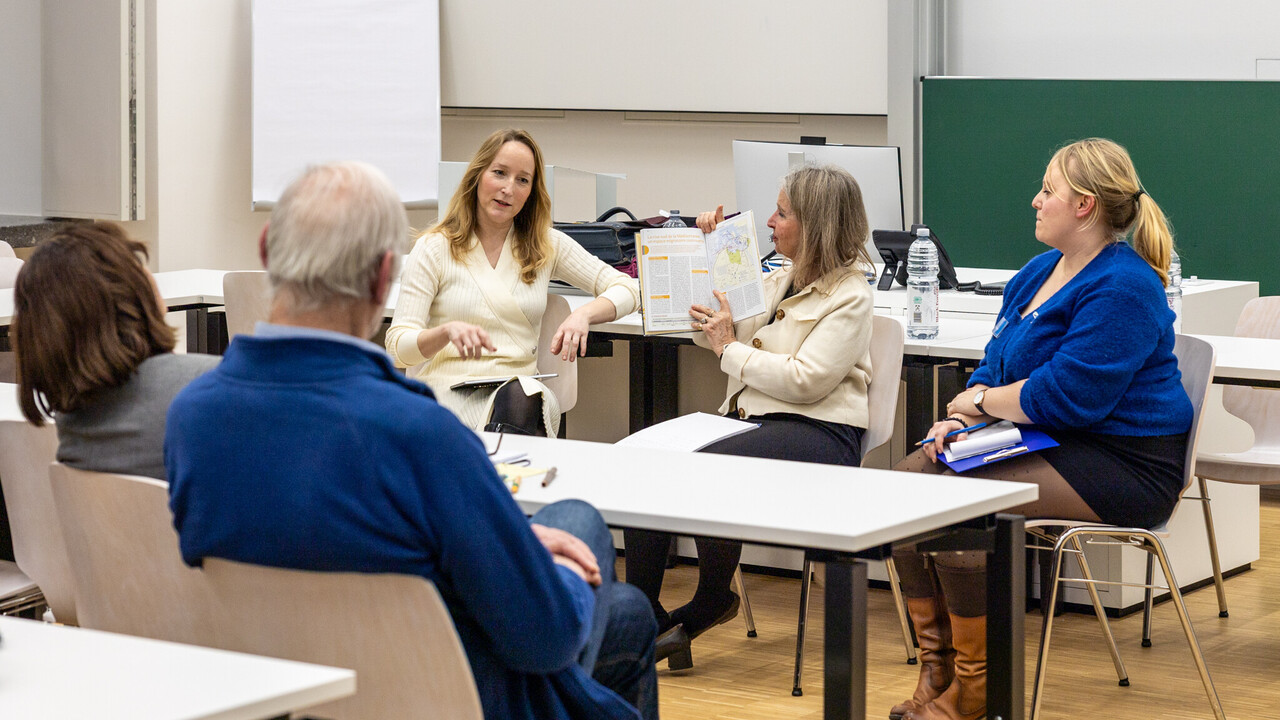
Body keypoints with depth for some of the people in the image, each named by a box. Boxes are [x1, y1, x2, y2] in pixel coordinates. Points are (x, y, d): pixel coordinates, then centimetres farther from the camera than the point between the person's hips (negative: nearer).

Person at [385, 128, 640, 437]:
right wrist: (448, 331, -23)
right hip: (446, 386, -2)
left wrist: (583, 315, -9)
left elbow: (627, 289, 13)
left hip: (519, 389, 3)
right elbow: (398, 346, 0)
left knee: (522, 400, -38)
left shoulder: (547, 245, 16)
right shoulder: (434, 248, 7)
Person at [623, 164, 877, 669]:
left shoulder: (849, 296, -5)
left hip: (816, 434, -8)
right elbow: (710, 330, 30)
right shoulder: (781, 282, 19)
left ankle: (709, 605, -11)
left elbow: (804, 380, -17)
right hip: (747, 419, 8)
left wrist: (730, 348, -9)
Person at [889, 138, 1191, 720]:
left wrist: (980, 400, -9)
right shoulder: (1039, 272, 15)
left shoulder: (1122, 289, -17)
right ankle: (936, 667, -5)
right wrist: (962, 417, -3)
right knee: (909, 477, -7)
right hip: (1051, 444, 10)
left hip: (1123, 467, -10)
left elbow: (1064, 395, -23)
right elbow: (997, 362, 18)